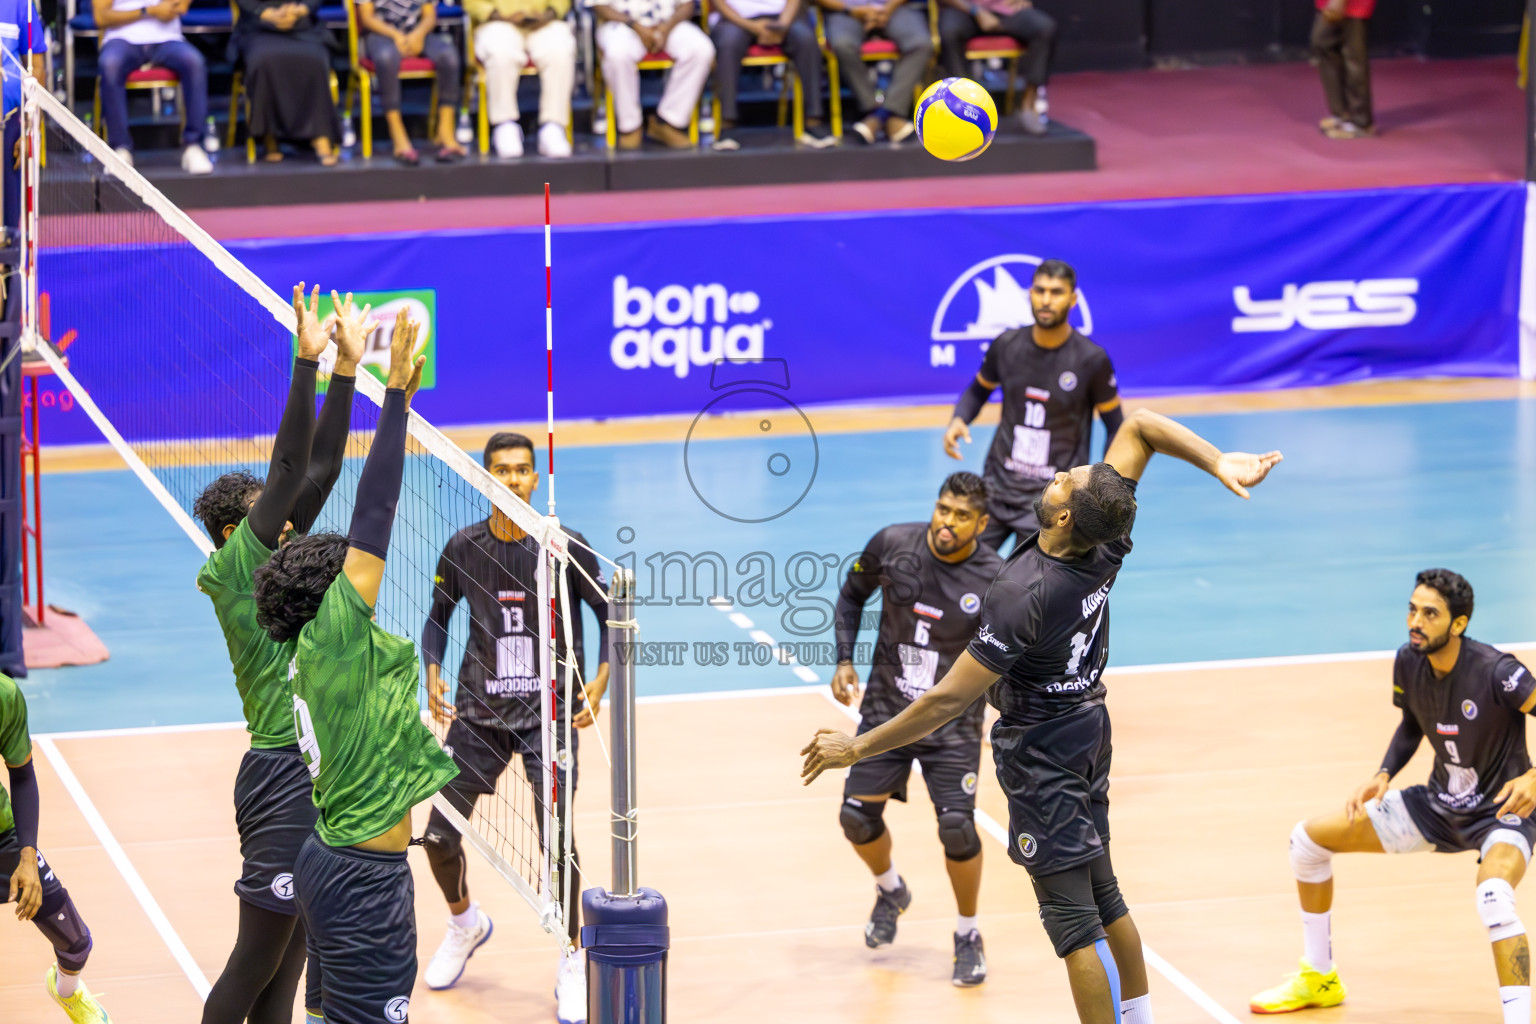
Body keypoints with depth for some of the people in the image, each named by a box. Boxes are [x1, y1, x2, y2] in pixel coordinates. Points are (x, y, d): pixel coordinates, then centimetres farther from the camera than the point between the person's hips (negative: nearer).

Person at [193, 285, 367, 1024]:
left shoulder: (273, 567, 12)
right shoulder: (233, 567, -9)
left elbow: (319, 470, 12)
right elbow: (288, 471, -16)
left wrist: (346, 368, 8)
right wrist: (307, 362, -18)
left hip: (318, 772, 9)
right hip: (283, 776, -9)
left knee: (288, 964, 14)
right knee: (256, 962, -4)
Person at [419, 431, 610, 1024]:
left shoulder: (565, 547, -9)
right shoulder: (463, 549, -2)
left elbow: (608, 615, 1)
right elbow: (438, 617, 12)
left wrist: (598, 686, -11)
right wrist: (433, 675, -4)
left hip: (549, 714, -3)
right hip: (478, 713, 3)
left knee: (557, 840, -14)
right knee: (439, 836, 3)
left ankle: (572, 965, 5)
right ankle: (465, 923, 36)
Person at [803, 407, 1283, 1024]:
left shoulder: (1021, 596, -31)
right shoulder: (1108, 547, -13)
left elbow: (950, 700, -27)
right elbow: (1139, 426, -5)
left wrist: (857, 748, -19)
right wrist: (1220, 463, -17)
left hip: (1040, 751, -8)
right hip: (1088, 725, 8)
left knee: (1071, 915, -3)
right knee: (1103, 892, 21)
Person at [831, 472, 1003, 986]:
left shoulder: (996, 581, -16)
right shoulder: (891, 546, -10)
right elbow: (852, 597, 9)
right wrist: (844, 660, -1)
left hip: (953, 720, -3)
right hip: (886, 708, 3)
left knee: (956, 825, -16)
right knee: (857, 817, -2)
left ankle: (968, 937, 8)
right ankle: (890, 891, 33)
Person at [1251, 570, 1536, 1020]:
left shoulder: (1496, 672, -28)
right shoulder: (1408, 661, -8)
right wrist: (1384, 775, -3)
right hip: (1440, 802, 7)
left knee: (1493, 895, -41)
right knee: (1308, 839, 8)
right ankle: (1319, 979, 25)